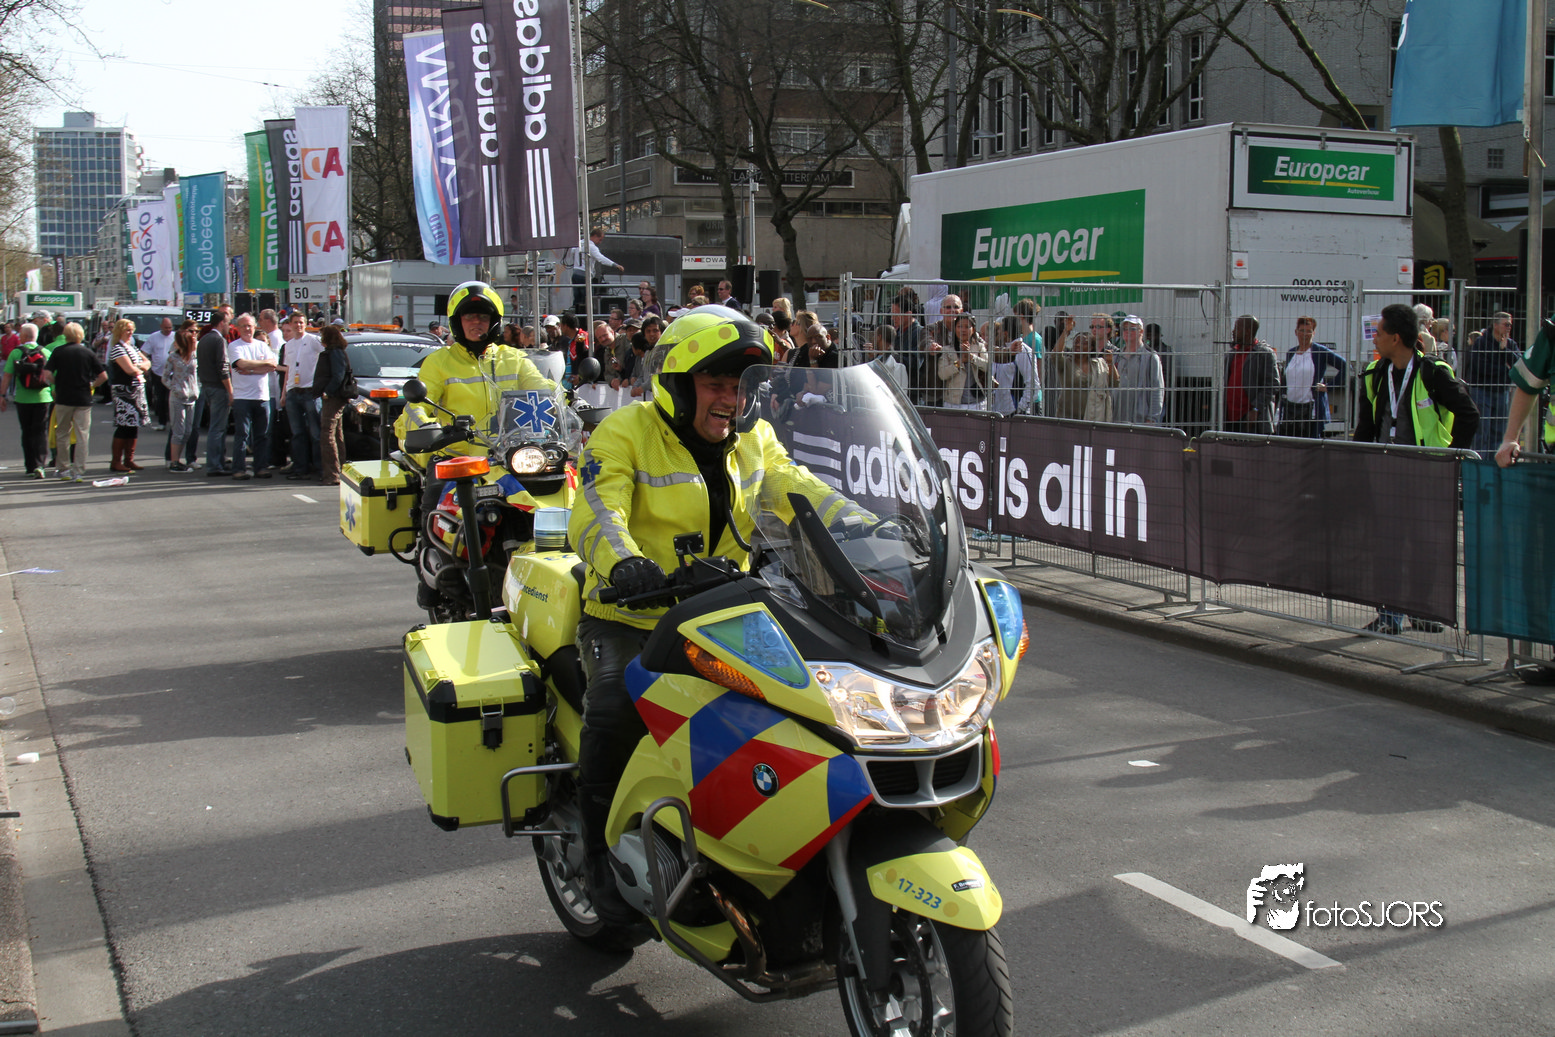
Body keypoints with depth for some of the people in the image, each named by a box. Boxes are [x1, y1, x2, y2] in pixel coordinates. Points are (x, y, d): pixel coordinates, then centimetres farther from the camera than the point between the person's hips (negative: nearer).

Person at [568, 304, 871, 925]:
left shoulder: (755, 440, 12)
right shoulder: (624, 434, -6)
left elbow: (799, 494, 0)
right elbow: (596, 514, -20)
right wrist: (626, 565, -43)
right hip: (629, 617, -5)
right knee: (615, 710, -31)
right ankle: (603, 851, -9)